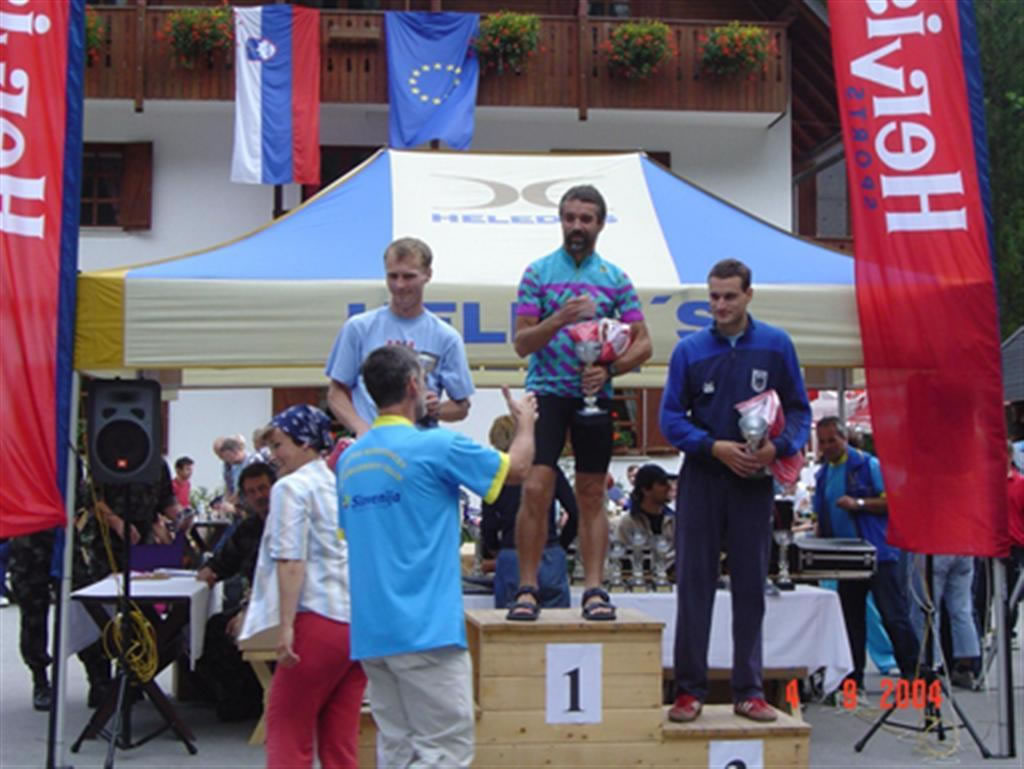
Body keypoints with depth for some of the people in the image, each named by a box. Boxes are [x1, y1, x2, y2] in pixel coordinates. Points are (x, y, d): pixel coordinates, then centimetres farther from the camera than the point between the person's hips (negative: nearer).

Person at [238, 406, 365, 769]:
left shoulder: (291, 487, -6)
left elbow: (291, 562, -14)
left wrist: (286, 626, -14)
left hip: (319, 618, -7)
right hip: (361, 622, 7)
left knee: (287, 729, 3)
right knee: (340, 740, 10)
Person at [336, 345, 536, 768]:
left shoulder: (350, 459, 10)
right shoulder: (435, 446, -11)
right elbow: (517, 467, 2)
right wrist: (525, 419, 22)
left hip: (371, 631, 7)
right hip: (425, 631, -7)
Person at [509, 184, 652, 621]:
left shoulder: (616, 279, 9)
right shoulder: (538, 272, 5)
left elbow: (643, 343, 7)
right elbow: (522, 343, 0)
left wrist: (607, 370, -10)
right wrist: (559, 319, -17)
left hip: (595, 396, 2)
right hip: (547, 391, -2)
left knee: (592, 495, 5)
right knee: (536, 489, -11)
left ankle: (594, 589, 10)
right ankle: (527, 589, -2)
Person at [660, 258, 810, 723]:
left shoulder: (776, 345, 2)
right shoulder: (689, 350, 1)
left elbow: (799, 409, 4)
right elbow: (671, 417, -1)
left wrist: (779, 447, -15)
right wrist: (715, 447, -16)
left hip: (754, 479, 1)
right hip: (702, 477, 0)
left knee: (751, 585, 6)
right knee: (694, 583, 1)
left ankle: (749, 690, 14)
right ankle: (690, 689, 9)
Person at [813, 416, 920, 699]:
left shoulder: (868, 464, -4)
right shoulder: (822, 474, 14)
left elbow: (891, 501, -9)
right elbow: (822, 518, 21)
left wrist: (858, 503, -20)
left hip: (878, 553, -6)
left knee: (894, 617, -6)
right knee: (852, 621, 9)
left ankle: (912, 675, 3)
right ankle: (854, 682, 14)